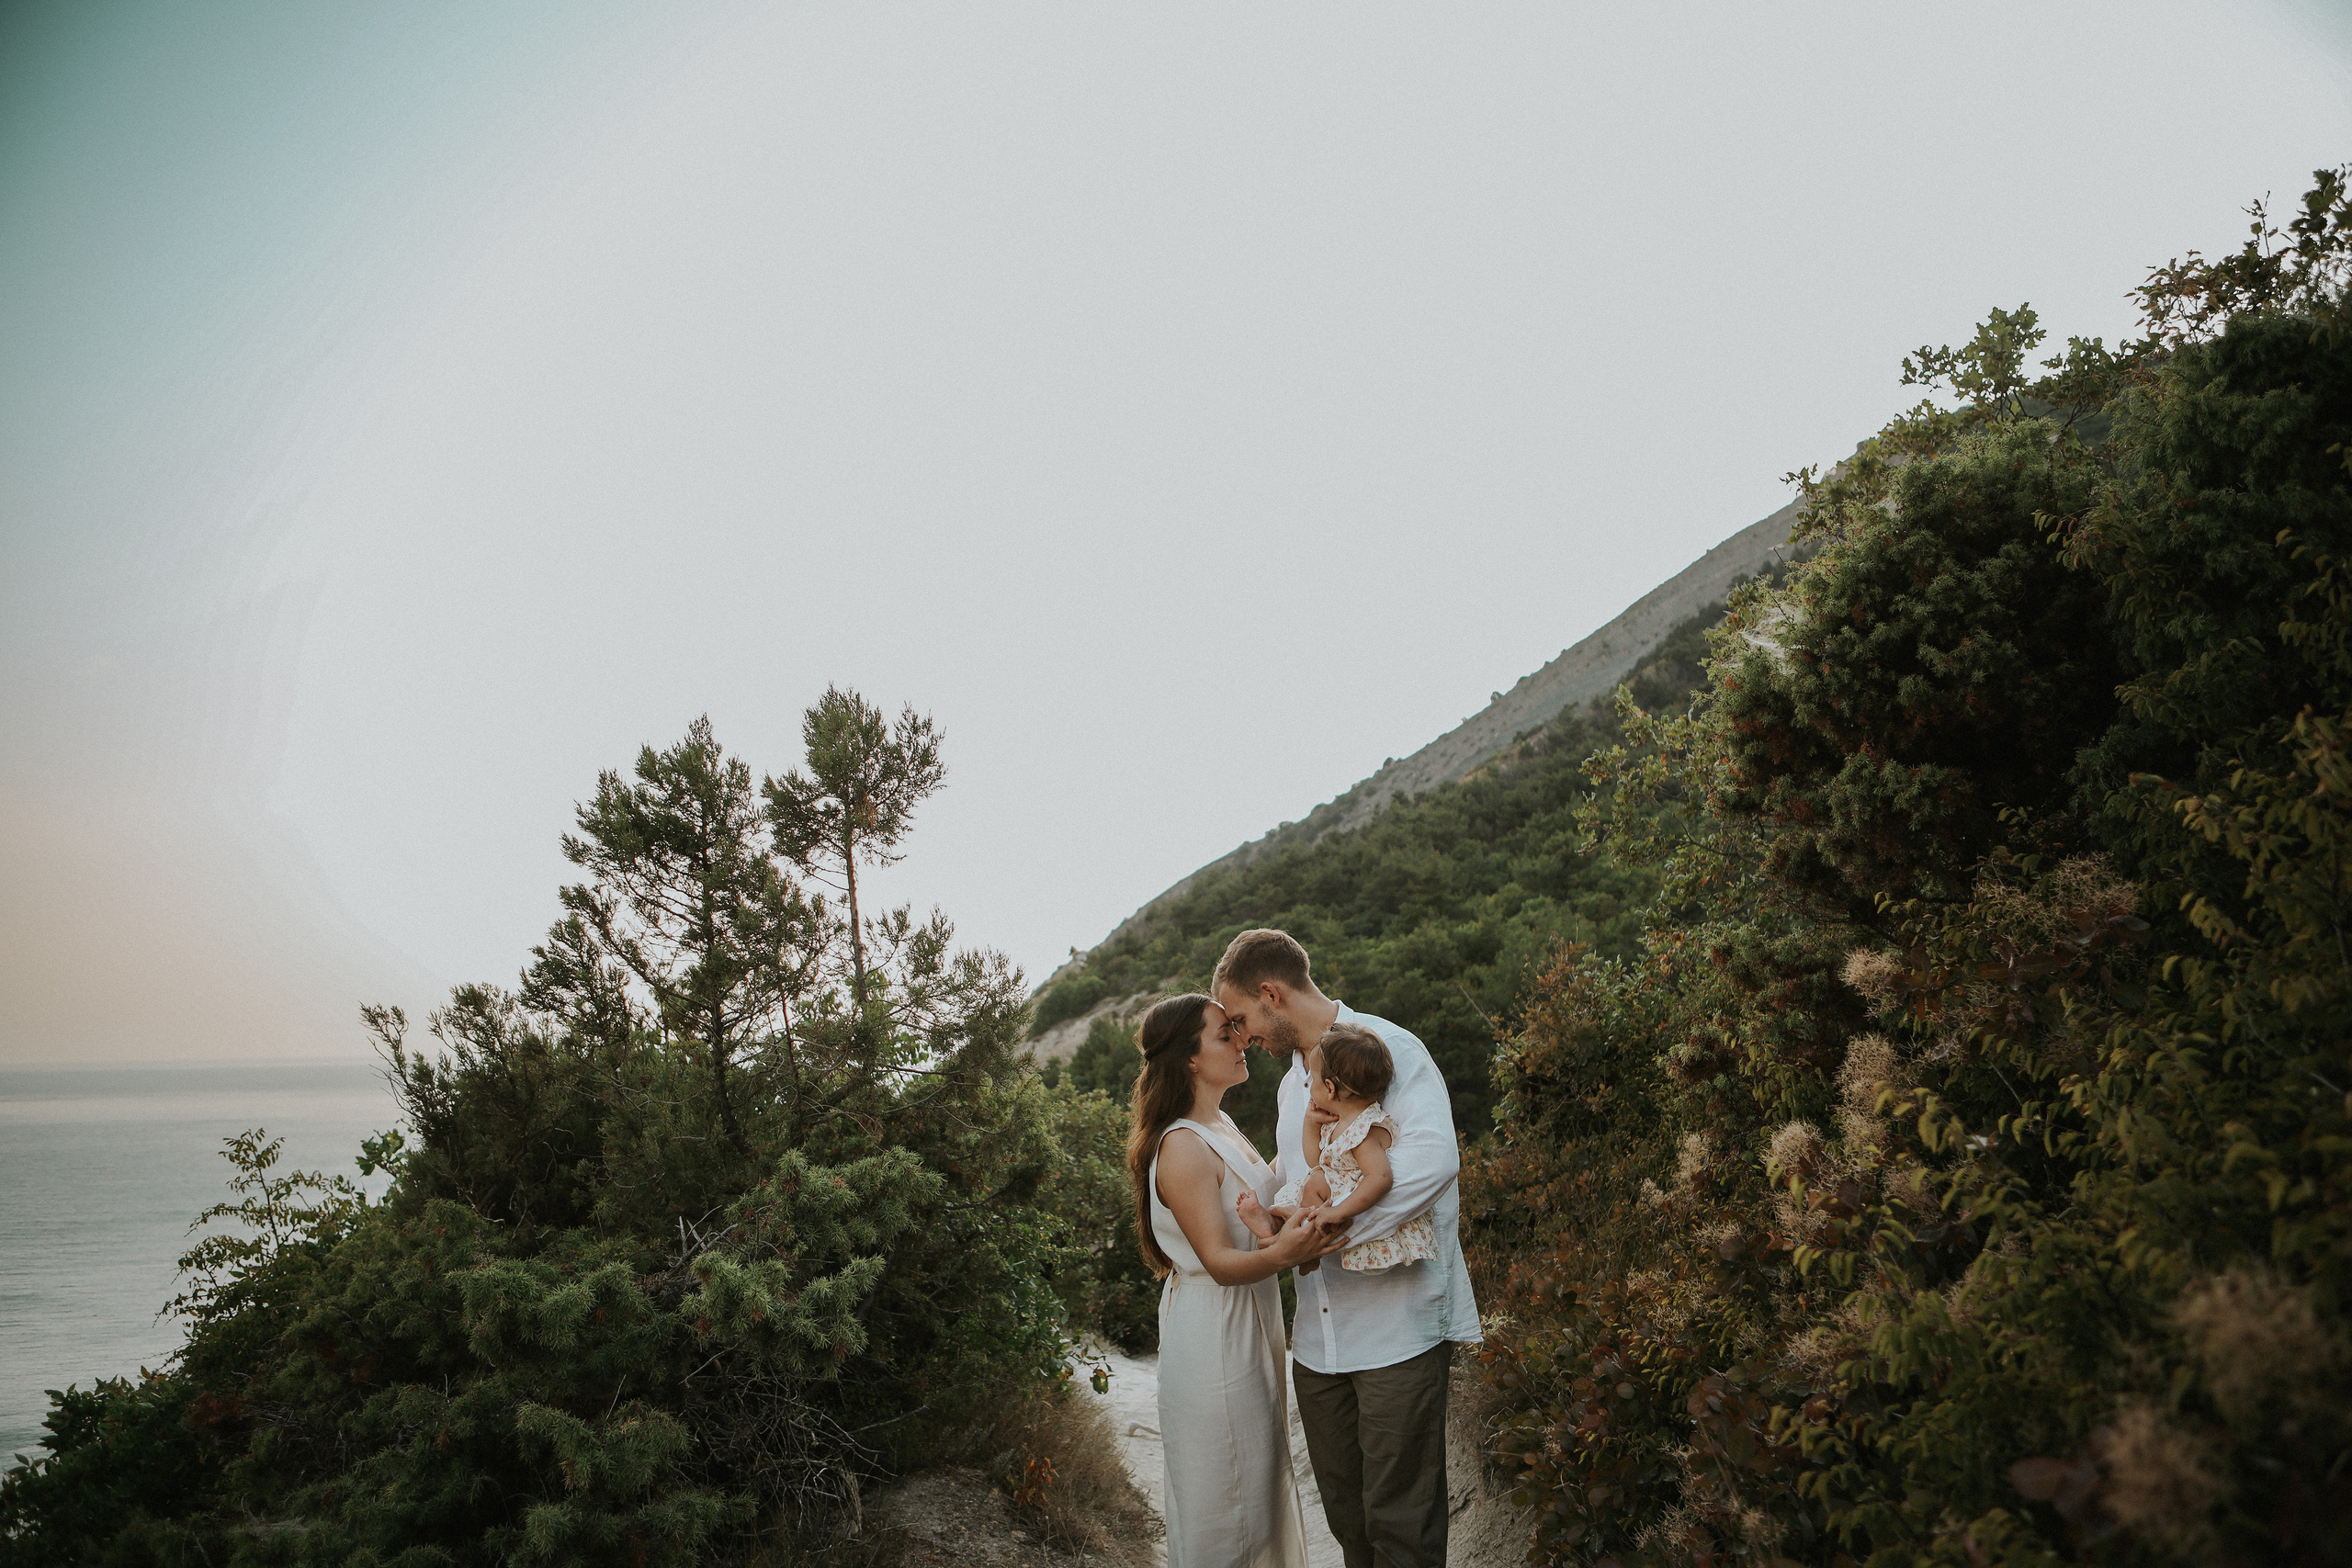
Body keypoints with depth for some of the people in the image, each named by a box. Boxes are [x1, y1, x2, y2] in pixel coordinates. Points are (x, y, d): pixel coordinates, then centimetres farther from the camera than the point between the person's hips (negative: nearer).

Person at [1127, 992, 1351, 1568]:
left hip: (1251, 1325, 10)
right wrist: (1280, 1254, -43)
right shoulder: (1183, 1148, -23)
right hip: (1214, 1332, -10)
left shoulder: (1221, 1127, 9)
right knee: (1224, 1503, 2)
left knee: (1260, 1482, 20)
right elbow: (1219, 1261, -26)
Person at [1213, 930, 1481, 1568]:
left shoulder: (1390, 1048, -11)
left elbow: (1433, 1158, -26)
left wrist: (1326, 1225, -23)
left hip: (1398, 1329, -8)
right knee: (1345, 1512, 14)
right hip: (1319, 1335, 8)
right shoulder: (1292, 1084, 19)